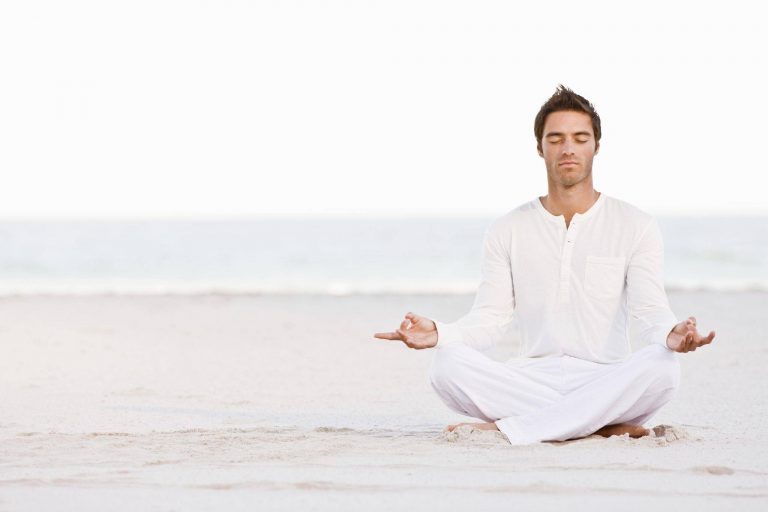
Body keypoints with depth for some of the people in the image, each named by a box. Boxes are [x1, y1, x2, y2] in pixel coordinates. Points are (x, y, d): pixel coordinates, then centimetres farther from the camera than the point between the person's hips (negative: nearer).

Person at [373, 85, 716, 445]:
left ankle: (507, 428, -32)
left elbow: (649, 310, -4)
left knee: (661, 367, -35)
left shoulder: (636, 226, 6)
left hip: (606, 384, -1)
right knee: (448, 365, -27)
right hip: (532, 380, 1)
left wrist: (670, 335, -30)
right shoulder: (506, 231, 11)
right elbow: (489, 318, 4)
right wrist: (440, 333, -19)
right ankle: (606, 428, -26)